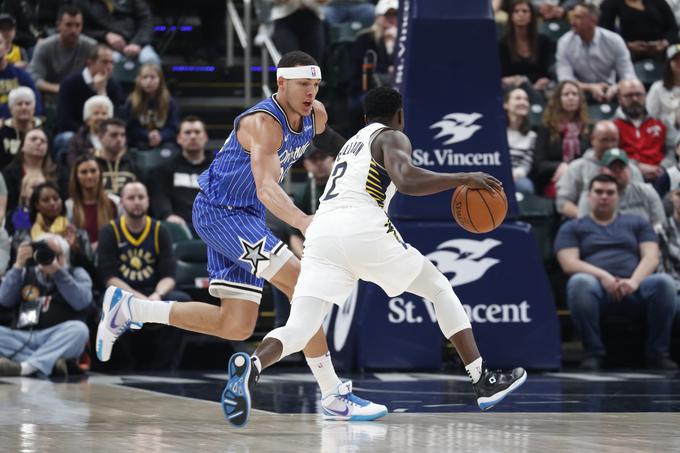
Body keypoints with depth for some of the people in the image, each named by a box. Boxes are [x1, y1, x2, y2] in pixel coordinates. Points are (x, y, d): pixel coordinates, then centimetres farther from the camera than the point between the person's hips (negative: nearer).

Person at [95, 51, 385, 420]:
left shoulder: (315, 115, 1)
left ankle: (127, 308, 18)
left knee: (235, 326, 6)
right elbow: (266, 188, -40)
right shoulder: (263, 122, -25)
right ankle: (331, 393, -17)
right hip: (219, 212, -9)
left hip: (245, 218, 9)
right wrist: (305, 222, -55)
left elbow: (326, 140, 28)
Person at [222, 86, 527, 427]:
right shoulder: (392, 138, 13)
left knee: (297, 331, -7)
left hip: (320, 232, 5)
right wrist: (463, 179, -2)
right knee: (440, 289, 16)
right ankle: (484, 382, 11)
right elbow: (406, 180, -9)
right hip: (363, 229, -5)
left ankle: (251, 365, -40)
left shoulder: (351, 144, 35)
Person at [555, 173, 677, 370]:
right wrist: (603, 276, -15)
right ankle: (593, 353, -28)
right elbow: (569, 264, 3)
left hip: (633, 289, 1)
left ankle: (657, 353, -21)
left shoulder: (636, 223, 25)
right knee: (580, 282, -37)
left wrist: (635, 280, -13)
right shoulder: (572, 228, 20)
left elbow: (651, 257, 10)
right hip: (597, 287, -1)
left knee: (664, 282, -30)